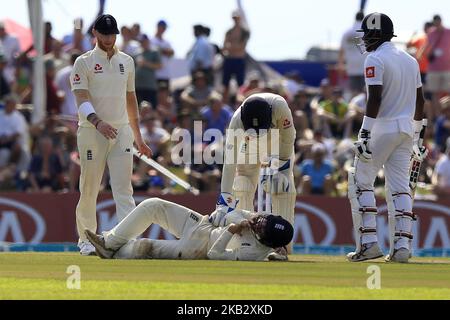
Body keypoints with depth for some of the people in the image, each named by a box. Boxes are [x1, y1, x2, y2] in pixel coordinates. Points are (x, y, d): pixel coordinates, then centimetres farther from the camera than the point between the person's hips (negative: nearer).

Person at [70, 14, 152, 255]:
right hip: (92, 131, -3)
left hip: (121, 131, 3)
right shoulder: (84, 62, -1)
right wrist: (97, 122, -31)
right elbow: (81, 98, -12)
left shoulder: (126, 62, 14)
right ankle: (86, 239, 15)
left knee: (124, 189, -7)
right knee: (89, 188, 2)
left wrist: (137, 136, 20)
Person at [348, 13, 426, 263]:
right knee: (400, 188, 7)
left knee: (362, 182, 2)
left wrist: (365, 134, -20)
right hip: (406, 128, 7)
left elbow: (375, 99, -19)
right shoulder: (410, 60, 14)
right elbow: (419, 100, 17)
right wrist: (416, 135, 23)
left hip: (383, 127, -7)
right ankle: (402, 245, 0)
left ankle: (369, 242, -7)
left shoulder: (375, 59, -10)